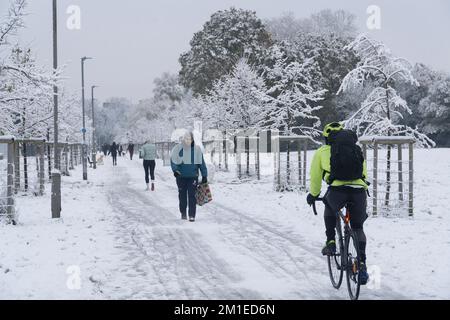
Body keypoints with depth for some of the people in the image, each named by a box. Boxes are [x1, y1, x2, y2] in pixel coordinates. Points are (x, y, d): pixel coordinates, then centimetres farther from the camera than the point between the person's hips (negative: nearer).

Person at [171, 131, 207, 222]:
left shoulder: (197, 150, -2)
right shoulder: (178, 149, -3)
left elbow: (202, 163, 3)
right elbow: (173, 160, 5)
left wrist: (204, 175, 2)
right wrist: (175, 169, -11)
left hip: (193, 176, -1)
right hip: (181, 176, 1)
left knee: (192, 196, -7)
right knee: (182, 195, 11)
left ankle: (192, 215, -4)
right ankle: (183, 213, 26)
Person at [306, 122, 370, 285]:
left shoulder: (322, 152, 22)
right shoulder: (357, 150, 29)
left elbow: (315, 177, 27)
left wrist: (313, 195, 46)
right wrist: (363, 202, 47)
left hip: (337, 190, -2)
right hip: (359, 191, 2)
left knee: (330, 209, 36)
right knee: (358, 228, 21)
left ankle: (330, 242, 25)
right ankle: (362, 264, 8)